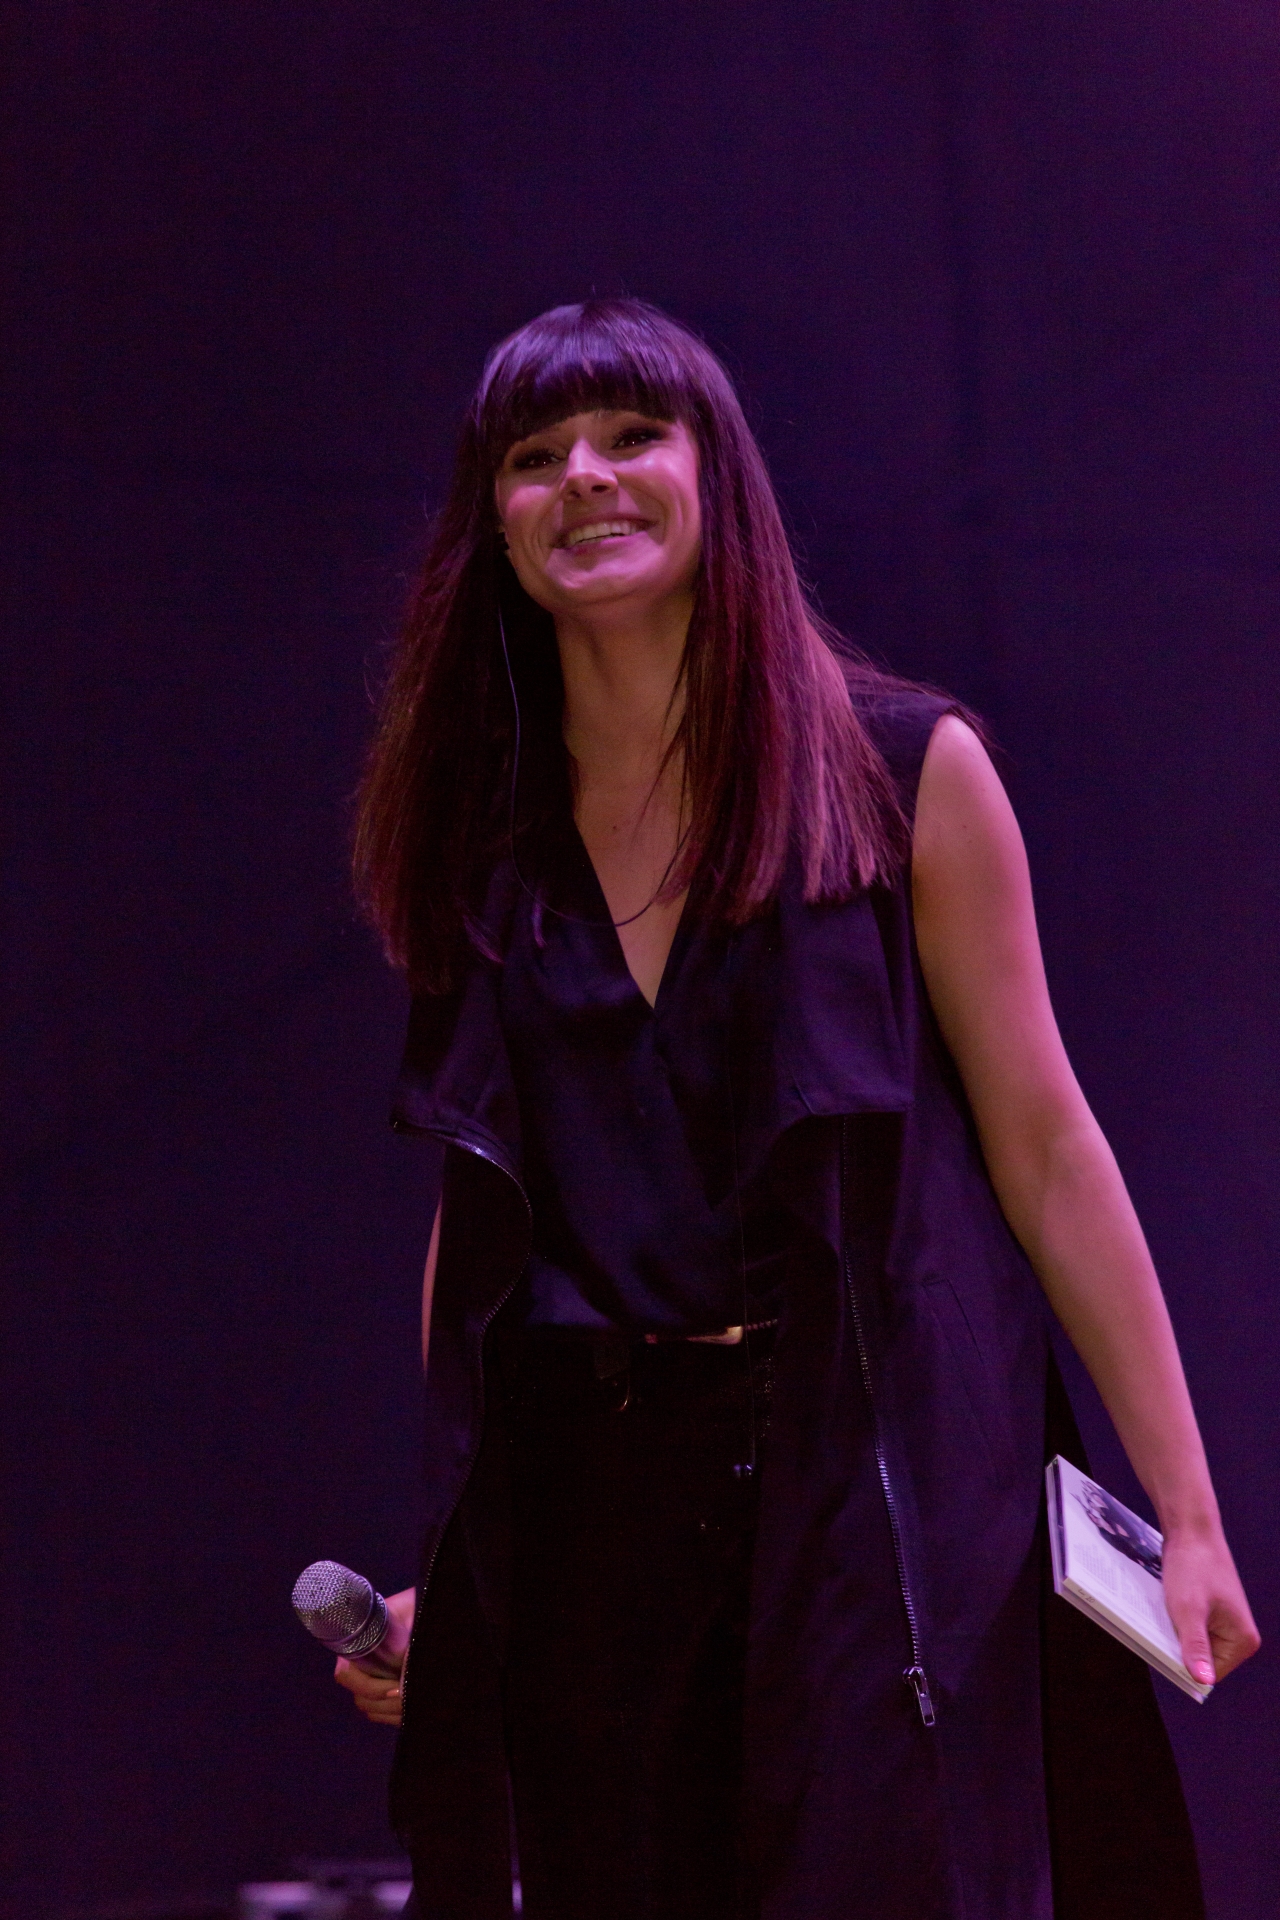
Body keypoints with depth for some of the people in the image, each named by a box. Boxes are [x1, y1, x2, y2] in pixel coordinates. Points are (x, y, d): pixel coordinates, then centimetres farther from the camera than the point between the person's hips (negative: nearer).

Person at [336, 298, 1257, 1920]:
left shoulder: (900, 772, -1)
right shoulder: (480, 841, 9)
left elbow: (1046, 1151, -2)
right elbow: (477, 1213, 14)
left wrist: (1186, 1513, -5)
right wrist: (445, 1574, 13)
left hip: (867, 1482, -3)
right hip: (580, 1509, 3)